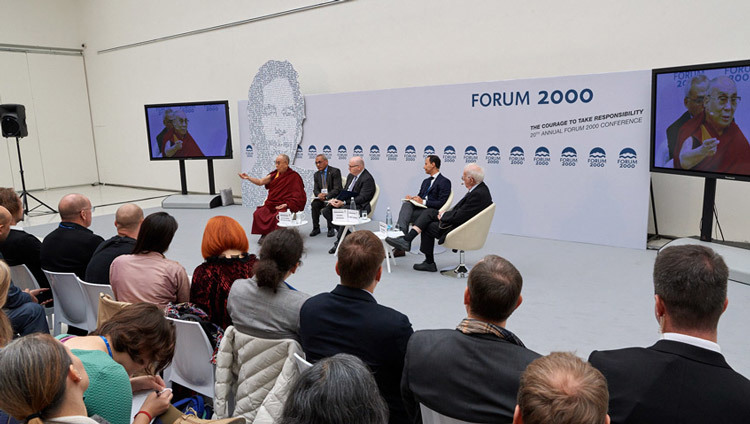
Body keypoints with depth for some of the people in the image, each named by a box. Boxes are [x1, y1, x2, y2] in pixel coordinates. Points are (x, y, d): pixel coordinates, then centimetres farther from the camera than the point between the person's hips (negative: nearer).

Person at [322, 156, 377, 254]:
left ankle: (339, 241, -23)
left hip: (359, 206, -9)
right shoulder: (351, 176, 16)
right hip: (346, 203, 9)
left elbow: (362, 198, -19)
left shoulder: (367, 179, -12)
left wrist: (344, 202, -25)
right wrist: (336, 199, -1)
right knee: (326, 211, -8)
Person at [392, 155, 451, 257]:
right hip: (419, 208, 7)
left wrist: (423, 202, -16)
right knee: (406, 204, -26)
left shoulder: (444, 182, -1)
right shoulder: (426, 181, 26)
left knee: (405, 216, -26)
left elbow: (441, 203, -10)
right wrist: (412, 198, 1)